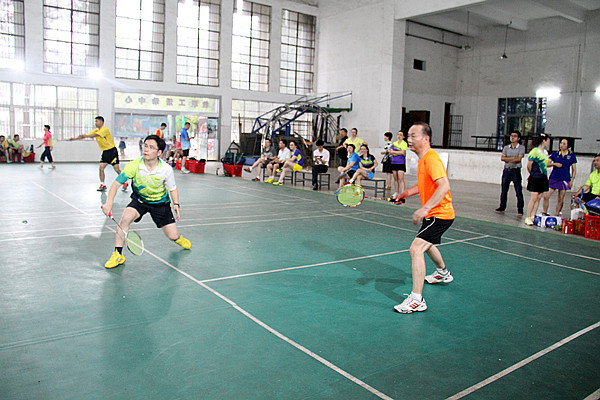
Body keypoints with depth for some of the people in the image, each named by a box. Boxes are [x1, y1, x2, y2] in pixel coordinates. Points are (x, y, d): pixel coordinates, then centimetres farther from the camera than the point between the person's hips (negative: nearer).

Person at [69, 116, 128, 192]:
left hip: (112, 151, -7)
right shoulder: (96, 130, 9)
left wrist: (84, 136, -31)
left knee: (116, 168, -7)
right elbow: (86, 135, 7)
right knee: (101, 167, -4)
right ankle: (102, 185, 1)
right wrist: (75, 138, -3)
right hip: (105, 151, 7)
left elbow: (95, 135, -28)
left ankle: (125, 183, 9)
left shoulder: (105, 129, -16)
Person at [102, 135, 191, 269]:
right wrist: (109, 202, -35)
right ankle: (118, 254, -16)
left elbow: (173, 189, -4)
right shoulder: (134, 166, -22)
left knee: (172, 236, -4)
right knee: (126, 217, -30)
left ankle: (177, 237, 38)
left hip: (160, 203, 0)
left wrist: (176, 204, -18)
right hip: (139, 201, 0)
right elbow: (116, 183, -21)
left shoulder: (166, 169, -20)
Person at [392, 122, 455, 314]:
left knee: (416, 249, -22)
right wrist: (407, 193, 11)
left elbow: (444, 186, -34)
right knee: (427, 244, 32)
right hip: (435, 213, 11)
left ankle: (417, 300, -19)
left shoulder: (431, 158, -23)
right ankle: (443, 273, 60)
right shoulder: (422, 158, 8)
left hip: (439, 214, -11)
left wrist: (425, 208, -39)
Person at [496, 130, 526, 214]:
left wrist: (508, 159, -9)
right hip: (506, 170, 4)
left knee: (519, 191, -3)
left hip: (516, 171, -4)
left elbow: (519, 159, -13)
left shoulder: (521, 148, 0)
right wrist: (513, 158, -13)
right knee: (504, 191, 9)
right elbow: (502, 158, -2)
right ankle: (502, 207, 20)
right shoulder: (506, 147, 11)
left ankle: (520, 209, 4)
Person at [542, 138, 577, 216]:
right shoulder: (555, 154, 7)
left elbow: (574, 169, 7)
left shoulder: (572, 156, 5)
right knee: (546, 196, -9)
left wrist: (572, 180, 0)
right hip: (553, 178, 1)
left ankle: (557, 215, 13)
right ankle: (544, 213, 4)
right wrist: (555, 164, -15)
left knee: (561, 199, 2)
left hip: (564, 180, 0)